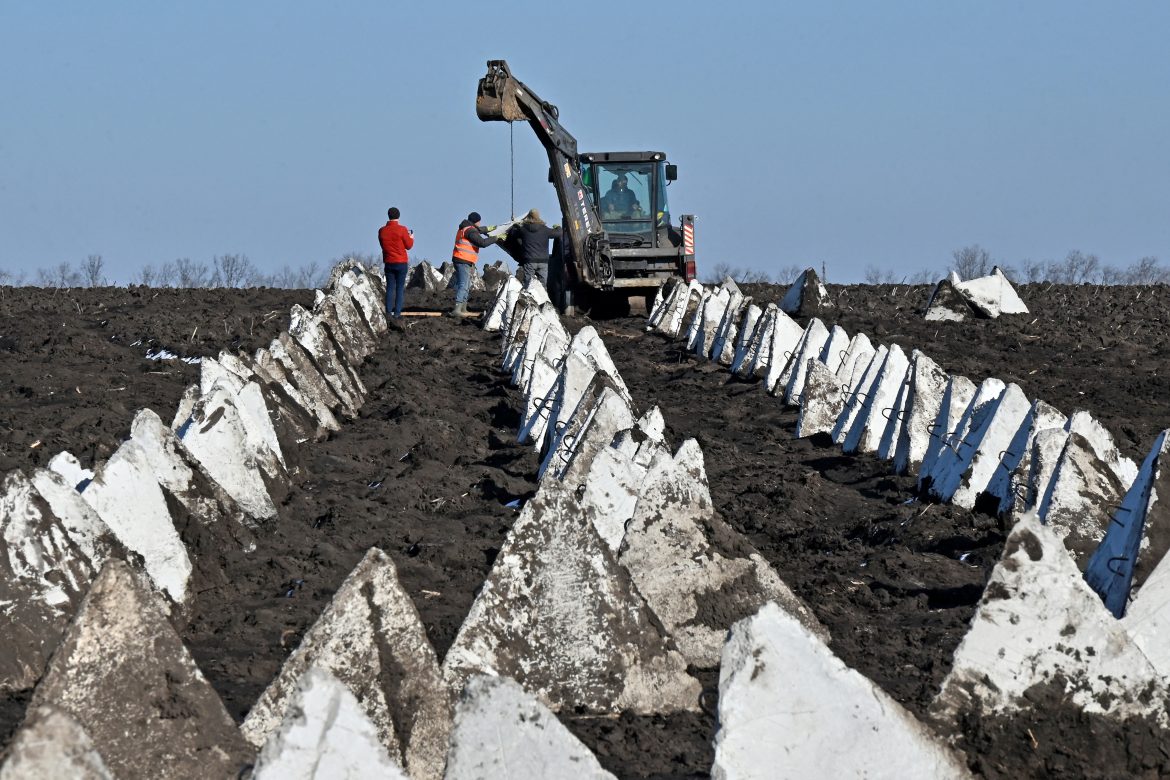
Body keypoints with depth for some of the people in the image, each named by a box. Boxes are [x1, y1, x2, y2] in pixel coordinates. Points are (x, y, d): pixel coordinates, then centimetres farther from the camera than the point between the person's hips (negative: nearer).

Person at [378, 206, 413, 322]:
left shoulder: (382, 231, -1)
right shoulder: (402, 230, -12)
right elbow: (409, 245, -5)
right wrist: (411, 237, 16)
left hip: (388, 263, 3)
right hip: (401, 262, -3)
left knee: (390, 287, 9)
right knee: (400, 288, 2)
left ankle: (388, 312, 5)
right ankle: (397, 312, -3)